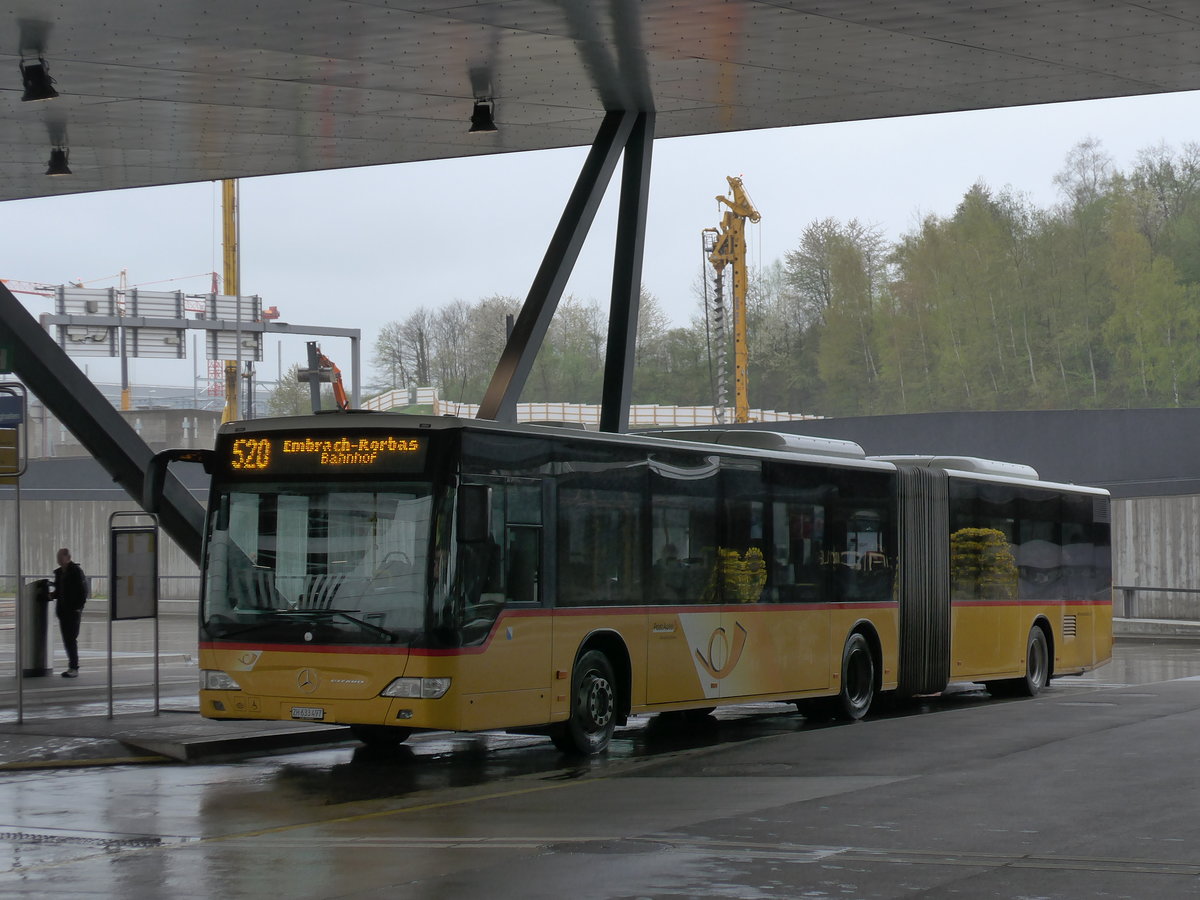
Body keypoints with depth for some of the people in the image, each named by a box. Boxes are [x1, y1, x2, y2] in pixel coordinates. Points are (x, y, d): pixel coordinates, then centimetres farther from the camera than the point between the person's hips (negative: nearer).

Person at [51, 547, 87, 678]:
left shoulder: (76, 571, -9)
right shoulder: (59, 572, 13)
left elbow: (83, 591, -11)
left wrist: (79, 607, -15)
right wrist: (53, 595, 1)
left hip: (73, 611, -8)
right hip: (63, 611, 8)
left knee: (71, 639, -9)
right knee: (67, 639, 8)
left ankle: (74, 668, -7)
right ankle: (72, 666, 14)